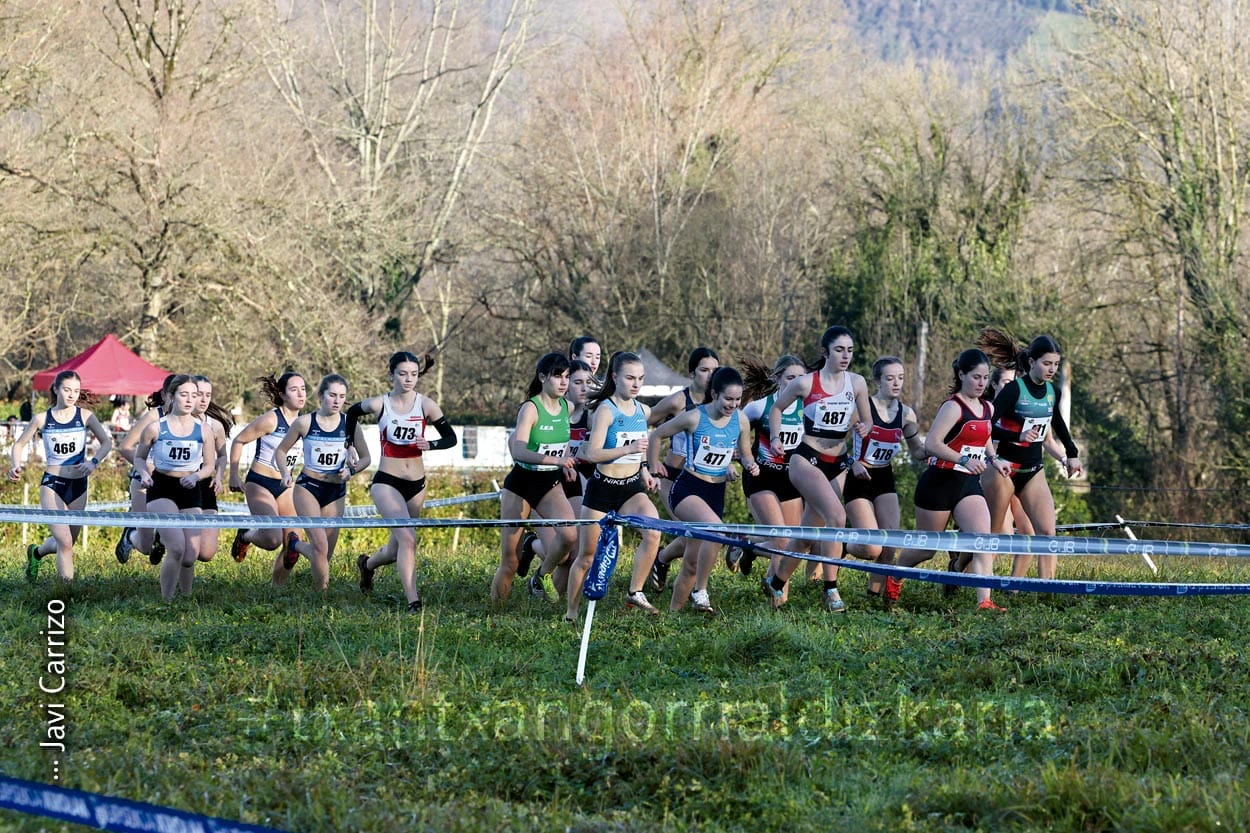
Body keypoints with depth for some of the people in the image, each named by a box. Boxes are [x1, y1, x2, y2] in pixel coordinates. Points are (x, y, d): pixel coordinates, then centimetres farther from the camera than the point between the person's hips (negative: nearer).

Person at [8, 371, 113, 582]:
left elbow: (107, 442, -1)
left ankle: (36, 552, 45)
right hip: (52, 485, -3)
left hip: (78, 485, 3)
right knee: (64, 542, -18)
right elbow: (19, 444, 8)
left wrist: (94, 462, -19)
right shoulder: (42, 419, -2)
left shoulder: (85, 416, 0)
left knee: (66, 542, 14)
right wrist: (15, 466, -11)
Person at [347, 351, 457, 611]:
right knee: (407, 538, -24)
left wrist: (430, 445, -20)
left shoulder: (426, 405, -4)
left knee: (395, 552, 14)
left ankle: (367, 564, 48)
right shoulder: (379, 404, -7)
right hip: (387, 482, -3)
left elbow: (451, 438, -1)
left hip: (416, 485, 3)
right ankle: (413, 602, -23)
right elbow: (352, 412, 13)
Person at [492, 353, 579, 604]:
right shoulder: (531, 408, -17)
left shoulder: (567, 407, 1)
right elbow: (518, 451, -30)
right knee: (510, 562, 0)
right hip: (521, 484, -4)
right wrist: (556, 460, -41)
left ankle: (539, 577, 4)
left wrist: (566, 466, 2)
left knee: (569, 535, -22)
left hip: (550, 484, 5)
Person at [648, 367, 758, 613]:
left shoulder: (741, 421, 0)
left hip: (716, 493, 5)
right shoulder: (694, 418, -12)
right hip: (687, 490, -5)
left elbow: (745, 454, 14)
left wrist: (750, 464, -7)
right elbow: (656, 436, 1)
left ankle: (673, 611, 21)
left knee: (693, 563, 8)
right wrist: (653, 466, 7)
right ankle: (700, 592, -24)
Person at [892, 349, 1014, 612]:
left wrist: (994, 461, 7)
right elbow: (931, 444, -23)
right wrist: (964, 460, -32)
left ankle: (984, 601, -20)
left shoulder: (987, 409, 10)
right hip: (940, 483, -6)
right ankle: (893, 578, 37)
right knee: (926, 548, 8)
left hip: (969, 484, 6)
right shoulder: (953, 407, -14)